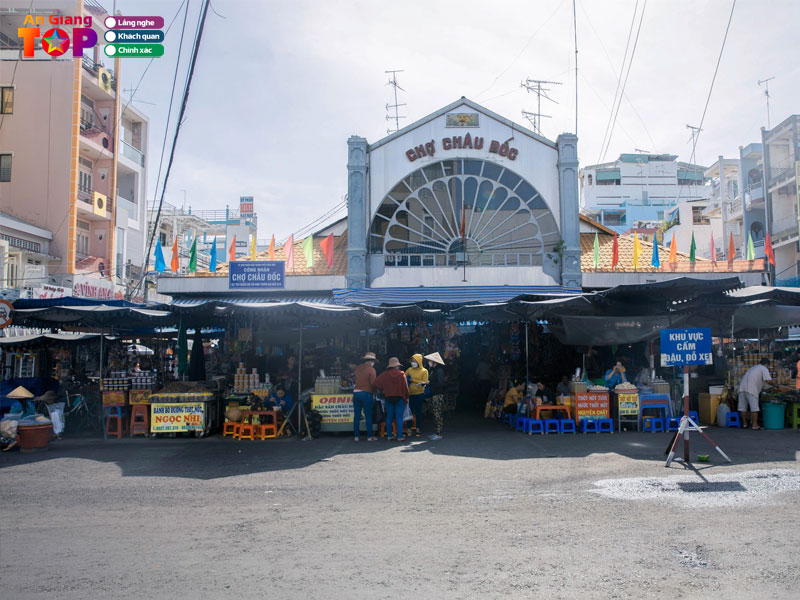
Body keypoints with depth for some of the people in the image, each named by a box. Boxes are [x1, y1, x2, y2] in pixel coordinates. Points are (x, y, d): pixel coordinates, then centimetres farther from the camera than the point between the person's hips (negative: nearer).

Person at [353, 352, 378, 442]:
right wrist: (373, 391, 6)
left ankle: (356, 436, 11)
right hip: (366, 393, -5)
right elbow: (373, 383, -10)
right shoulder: (371, 369, -7)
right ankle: (369, 436, 4)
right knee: (368, 415, 2)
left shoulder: (357, 368, 10)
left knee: (356, 415, 9)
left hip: (356, 392, 5)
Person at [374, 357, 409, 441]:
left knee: (389, 417, 11)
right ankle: (400, 436, -4)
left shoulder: (384, 374, -1)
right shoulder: (401, 374, -6)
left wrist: (383, 390, 9)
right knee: (399, 417, -1)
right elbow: (405, 386, -8)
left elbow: (377, 384, -6)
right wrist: (407, 397, 2)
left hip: (388, 397, 2)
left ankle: (389, 435, 13)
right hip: (400, 397, -2)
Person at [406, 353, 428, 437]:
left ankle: (417, 429, 12)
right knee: (410, 411, 3)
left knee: (418, 412, 4)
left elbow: (425, 382, -8)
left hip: (419, 394, -3)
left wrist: (413, 380, -14)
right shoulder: (410, 370, 10)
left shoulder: (424, 371, -1)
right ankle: (409, 429, 10)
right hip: (410, 394, 3)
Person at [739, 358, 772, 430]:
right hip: (751, 389, -7)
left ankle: (744, 424, 19)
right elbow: (768, 380, -8)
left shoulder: (753, 368, 30)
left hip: (742, 387, 7)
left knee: (742, 407, 10)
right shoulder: (764, 369, 7)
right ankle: (755, 425, -2)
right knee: (754, 407, -2)